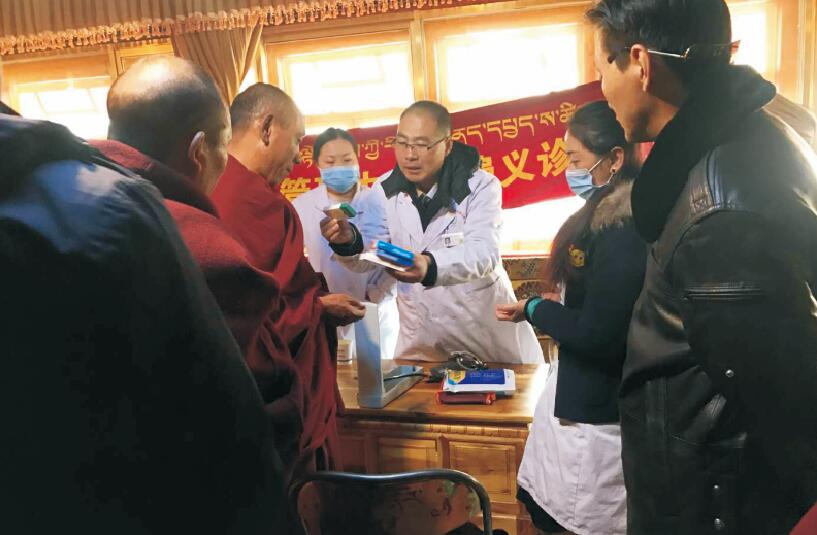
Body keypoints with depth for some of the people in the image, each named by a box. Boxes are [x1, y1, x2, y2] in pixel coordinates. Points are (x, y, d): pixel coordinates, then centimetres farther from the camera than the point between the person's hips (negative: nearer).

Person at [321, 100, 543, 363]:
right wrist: (349, 242, -30)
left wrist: (431, 266, -48)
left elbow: (482, 253, -28)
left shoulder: (480, 186, -13)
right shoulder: (384, 190, -4)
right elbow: (366, 257, -5)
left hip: (487, 329, -2)